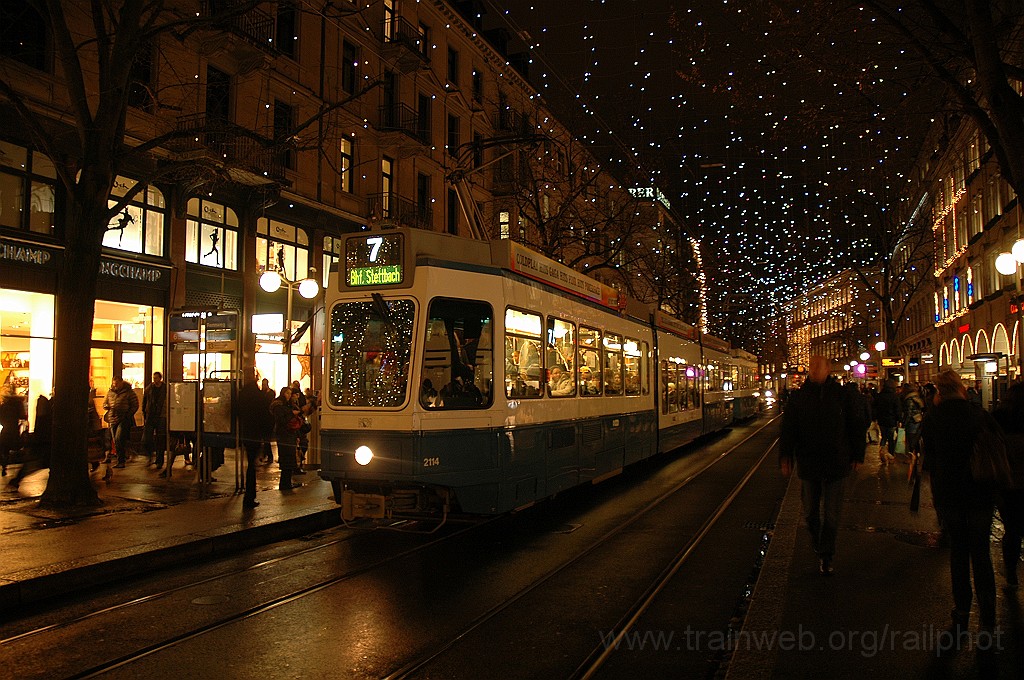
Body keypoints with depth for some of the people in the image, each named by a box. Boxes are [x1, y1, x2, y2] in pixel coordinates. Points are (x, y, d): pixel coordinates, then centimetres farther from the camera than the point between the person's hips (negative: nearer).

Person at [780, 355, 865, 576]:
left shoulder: (841, 395, -4)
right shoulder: (799, 396, -1)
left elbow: (855, 426, 4)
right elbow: (788, 428, -3)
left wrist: (856, 456, 4)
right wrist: (785, 457, -11)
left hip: (836, 465, -1)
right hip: (808, 465, 1)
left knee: (831, 515, 5)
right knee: (810, 513, 12)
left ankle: (826, 556, 18)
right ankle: (819, 545, 36)